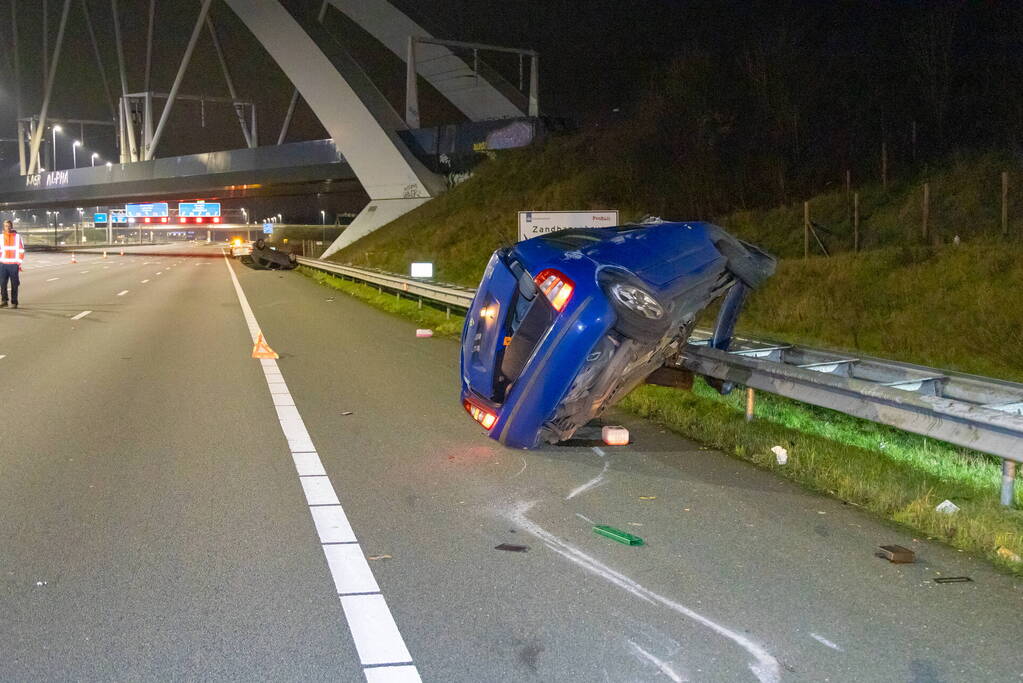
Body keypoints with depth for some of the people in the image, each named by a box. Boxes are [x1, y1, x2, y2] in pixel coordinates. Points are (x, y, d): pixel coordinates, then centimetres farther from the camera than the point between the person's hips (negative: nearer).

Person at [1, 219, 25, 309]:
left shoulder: (17, 237, 2)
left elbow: (21, 251, 3)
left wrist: (19, 263, -2)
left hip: (14, 265, -2)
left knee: (14, 285, 0)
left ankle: (14, 302, 5)